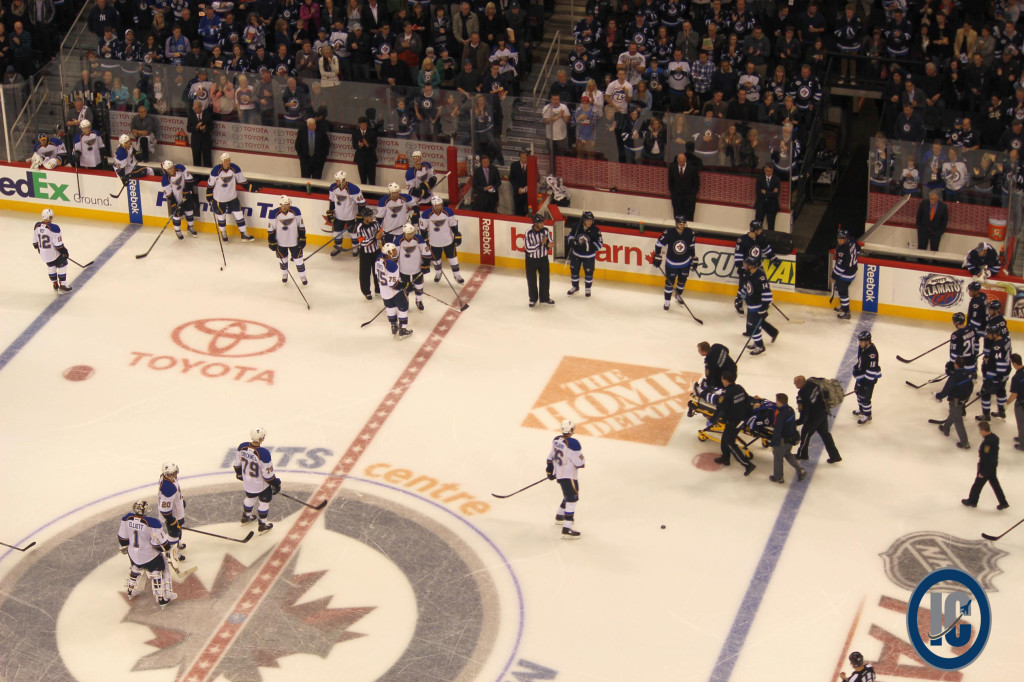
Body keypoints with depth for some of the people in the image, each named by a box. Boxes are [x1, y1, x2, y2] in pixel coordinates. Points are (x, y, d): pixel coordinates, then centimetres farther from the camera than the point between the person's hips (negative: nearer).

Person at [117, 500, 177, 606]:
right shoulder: (152, 523, -31)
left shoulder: (127, 519, -15)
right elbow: (160, 542, -23)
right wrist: (167, 548, -1)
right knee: (157, 572, 17)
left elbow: (122, 537, 0)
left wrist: (124, 547, 20)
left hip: (133, 554, 5)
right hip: (149, 556, -5)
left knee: (136, 568, 34)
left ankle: (131, 590, 50)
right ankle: (162, 598, 24)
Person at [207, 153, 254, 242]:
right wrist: (209, 196, -4)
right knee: (221, 216, 12)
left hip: (232, 197, 3)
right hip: (219, 198, -3)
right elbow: (210, 184, -10)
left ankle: (244, 234, 16)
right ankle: (223, 233, 36)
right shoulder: (216, 170, -22)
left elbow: (242, 180, 2)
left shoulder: (235, 168, -13)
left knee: (239, 214, 4)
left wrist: (251, 186, 2)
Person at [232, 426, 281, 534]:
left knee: (250, 497, 32)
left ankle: (246, 516, 53)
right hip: (261, 484, -6)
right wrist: (275, 483, -9)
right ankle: (263, 525, 31)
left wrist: (239, 473, 22)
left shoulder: (242, 447, -17)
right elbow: (268, 473, -25)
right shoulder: (263, 453, -35)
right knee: (264, 501, 18)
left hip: (247, 482, 6)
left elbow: (237, 463, 1)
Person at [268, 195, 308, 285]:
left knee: (298, 259, 8)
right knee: (283, 259, 18)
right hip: (280, 242, 0)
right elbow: (271, 230, -9)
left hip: (294, 241, 0)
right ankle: (284, 274, 42)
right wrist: (272, 242, -6)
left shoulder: (295, 212, -16)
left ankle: (303, 277, 24)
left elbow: (301, 227, -5)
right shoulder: (274, 214, -19)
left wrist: (302, 239, -4)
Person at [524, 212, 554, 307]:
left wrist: (549, 245, -22)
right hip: (531, 260, -4)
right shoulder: (528, 233, -23)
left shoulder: (546, 231, -9)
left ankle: (545, 297, 31)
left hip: (543, 259, 4)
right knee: (531, 280, 8)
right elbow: (528, 248, -25)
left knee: (545, 279, 13)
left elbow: (549, 242, 2)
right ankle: (533, 299, 26)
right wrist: (541, 243, -31)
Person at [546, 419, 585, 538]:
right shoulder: (573, 444, -23)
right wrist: (583, 462, 3)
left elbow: (551, 457, 15)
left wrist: (550, 471, 27)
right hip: (569, 477, -9)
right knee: (572, 499, -10)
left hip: (559, 474, 9)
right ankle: (566, 529, -17)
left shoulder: (556, 440, 3)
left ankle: (559, 516, 47)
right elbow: (579, 463, -20)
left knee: (569, 496, 29)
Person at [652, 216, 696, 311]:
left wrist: (694, 259, 6)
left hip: (685, 262, 3)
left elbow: (692, 246, 3)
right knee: (670, 281, 2)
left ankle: (678, 295, 43)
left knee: (682, 281, 17)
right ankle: (667, 301, 17)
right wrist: (657, 258, -10)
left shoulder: (690, 233, -13)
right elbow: (659, 243, -10)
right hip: (671, 263, -3)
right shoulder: (668, 233, -22)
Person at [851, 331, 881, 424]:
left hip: (870, 378, -10)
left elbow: (872, 370, -29)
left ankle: (867, 416, 17)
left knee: (864, 397, -1)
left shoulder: (872, 352, -33)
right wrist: (856, 368, 15)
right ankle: (861, 409, 46)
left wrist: (866, 383, -26)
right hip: (861, 374, 10)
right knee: (858, 391, 25)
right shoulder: (861, 347, -5)